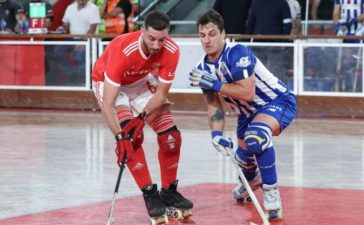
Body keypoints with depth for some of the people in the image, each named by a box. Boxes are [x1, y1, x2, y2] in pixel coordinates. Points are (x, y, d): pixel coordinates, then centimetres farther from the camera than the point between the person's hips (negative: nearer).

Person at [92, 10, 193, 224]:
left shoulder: (171, 51, -27)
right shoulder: (123, 50, -40)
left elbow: (161, 93, -17)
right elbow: (108, 103, -38)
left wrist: (142, 117, -33)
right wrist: (119, 136, -45)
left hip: (142, 81, 4)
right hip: (109, 82, -4)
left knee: (171, 135, -4)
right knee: (131, 136, -24)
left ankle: (169, 191, 14)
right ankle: (150, 194, -14)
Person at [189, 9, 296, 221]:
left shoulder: (237, 53, -27)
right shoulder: (203, 69, -4)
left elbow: (247, 93, -32)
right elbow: (214, 105, 2)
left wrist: (214, 84, -29)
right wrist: (216, 133, -14)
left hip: (279, 102, -8)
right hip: (248, 113, 8)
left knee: (255, 138, -36)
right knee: (243, 158, 20)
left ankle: (272, 195, -22)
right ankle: (253, 180, 59)